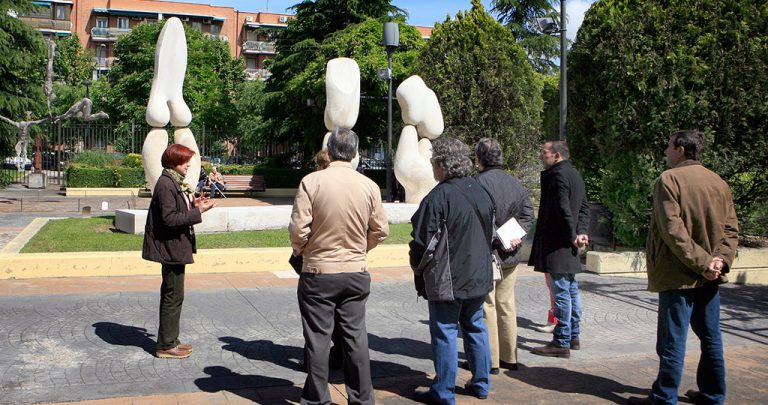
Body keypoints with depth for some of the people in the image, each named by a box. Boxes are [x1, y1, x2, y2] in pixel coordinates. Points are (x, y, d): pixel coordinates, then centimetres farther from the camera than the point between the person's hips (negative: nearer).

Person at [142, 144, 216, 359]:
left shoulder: (175, 182, 13)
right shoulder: (166, 184, -17)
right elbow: (170, 219, -23)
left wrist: (192, 204, 2)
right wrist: (198, 212, -22)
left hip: (174, 247, 10)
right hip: (171, 247, -10)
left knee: (171, 295, 17)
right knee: (173, 296, -2)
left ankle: (170, 340, 27)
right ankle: (166, 345, 8)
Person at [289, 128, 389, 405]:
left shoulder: (312, 181, -13)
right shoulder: (369, 186, -4)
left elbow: (298, 228, -14)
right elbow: (380, 231, 2)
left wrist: (301, 251, 7)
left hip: (318, 272, -2)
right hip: (356, 272, 3)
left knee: (318, 339, 8)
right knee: (356, 336, 13)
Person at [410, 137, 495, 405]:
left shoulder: (439, 196, -20)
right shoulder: (481, 192, 5)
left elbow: (422, 242, -17)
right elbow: (489, 234, 15)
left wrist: (419, 272, -1)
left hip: (447, 281, -7)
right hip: (479, 277, 7)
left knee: (445, 333, 1)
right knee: (475, 328, 18)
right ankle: (481, 384, 28)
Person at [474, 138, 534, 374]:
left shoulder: (480, 182, -15)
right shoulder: (515, 183, 8)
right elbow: (528, 214, 7)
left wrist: (496, 239, -9)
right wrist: (517, 236, -2)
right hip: (511, 256, 7)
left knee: (487, 306, 1)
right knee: (507, 305, 15)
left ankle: (490, 360, 5)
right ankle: (509, 357, 21)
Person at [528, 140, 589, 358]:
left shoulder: (558, 175, -16)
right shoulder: (574, 175, 15)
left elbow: (564, 209, -22)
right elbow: (584, 207, 15)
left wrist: (573, 236, -13)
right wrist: (581, 232, 4)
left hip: (557, 246, -10)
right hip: (568, 248, 10)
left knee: (562, 293, -6)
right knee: (572, 290, 16)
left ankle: (561, 343, 0)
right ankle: (573, 337, 27)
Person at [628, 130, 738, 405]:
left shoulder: (669, 179, -11)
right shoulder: (718, 182, 10)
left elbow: (673, 229, -20)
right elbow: (731, 228, 4)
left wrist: (701, 262, -18)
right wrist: (721, 259, -7)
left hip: (679, 274, -7)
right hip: (709, 277, 7)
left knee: (672, 340, -1)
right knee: (710, 338, 15)